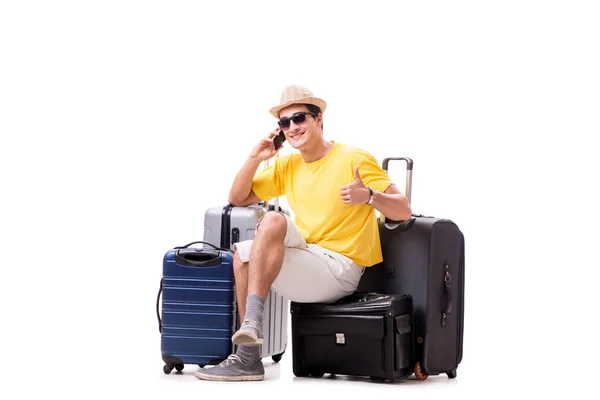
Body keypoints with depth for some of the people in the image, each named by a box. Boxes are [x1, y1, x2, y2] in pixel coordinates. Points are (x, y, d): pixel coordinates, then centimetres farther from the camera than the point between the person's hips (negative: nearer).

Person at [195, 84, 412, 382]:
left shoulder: (354, 159, -6)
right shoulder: (287, 166, 14)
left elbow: (403, 211, -10)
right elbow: (237, 199, 18)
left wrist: (368, 196, -30)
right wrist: (255, 158, 3)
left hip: (341, 269, -7)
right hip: (308, 260, 7)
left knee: (273, 220, -25)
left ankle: (252, 323, -36)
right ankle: (247, 356, -13)